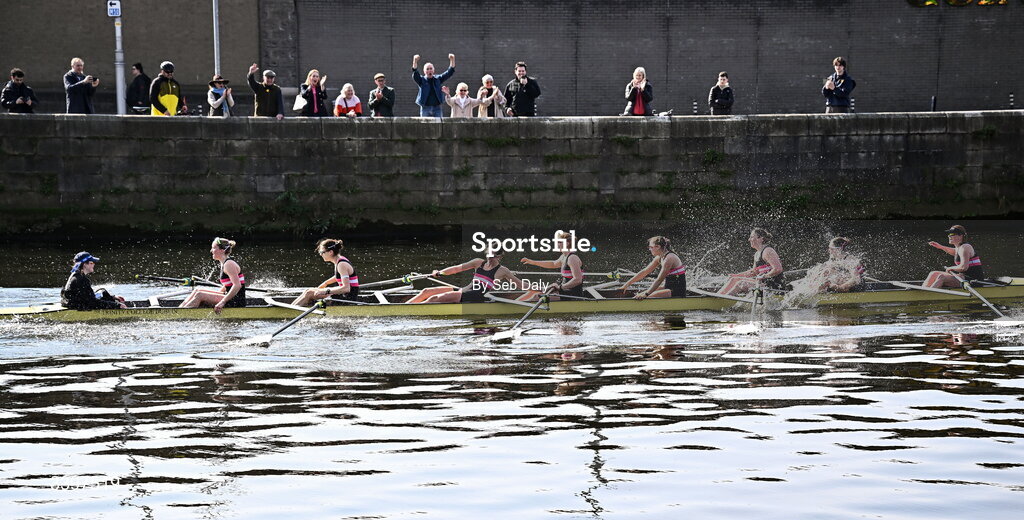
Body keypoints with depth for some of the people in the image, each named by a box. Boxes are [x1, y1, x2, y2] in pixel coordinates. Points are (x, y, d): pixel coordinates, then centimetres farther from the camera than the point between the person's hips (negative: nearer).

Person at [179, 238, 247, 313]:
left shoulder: (229, 264, -17)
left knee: (199, 295, -14)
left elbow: (237, 285, -26)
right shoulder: (223, 263, 14)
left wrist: (222, 302, -27)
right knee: (197, 291, 8)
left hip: (237, 302, -10)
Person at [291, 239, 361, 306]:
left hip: (349, 298, -10)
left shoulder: (342, 264, -21)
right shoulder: (339, 261, 8)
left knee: (309, 294, -12)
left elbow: (346, 288, -29)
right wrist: (326, 283, 30)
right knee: (308, 291, 9)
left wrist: (326, 291, -30)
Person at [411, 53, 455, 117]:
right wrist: (415, 61, -34)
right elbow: (415, 74, -16)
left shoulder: (438, 79, 9)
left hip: (437, 108, 2)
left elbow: (449, 72, 2)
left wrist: (452, 60, -13)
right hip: (425, 108, -2)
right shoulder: (422, 80, 3)